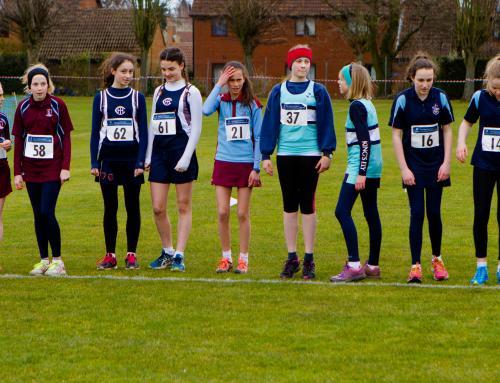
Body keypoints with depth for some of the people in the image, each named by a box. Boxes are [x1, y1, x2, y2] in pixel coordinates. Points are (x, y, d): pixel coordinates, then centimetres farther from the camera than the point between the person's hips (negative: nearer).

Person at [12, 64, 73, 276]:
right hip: (31, 169, 4)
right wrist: (17, 172, 4)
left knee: (47, 212, -12)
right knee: (38, 215, 7)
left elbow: (66, 137, -2)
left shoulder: (57, 105, -5)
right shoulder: (23, 107, 3)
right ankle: (44, 260, 14)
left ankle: (57, 261, -2)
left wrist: (65, 167, -8)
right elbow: (18, 141, 7)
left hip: (52, 168, -4)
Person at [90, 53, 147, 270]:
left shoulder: (137, 98, 3)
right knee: (110, 208, 4)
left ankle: (131, 254, 10)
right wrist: (94, 162, -2)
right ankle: (110, 255, 10)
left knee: (132, 207, 3)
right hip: (108, 159, 0)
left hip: (131, 158, 0)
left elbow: (143, 132, 1)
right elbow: (95, 132, 5)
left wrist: (140, 162, -7)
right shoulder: (101, 97, 4)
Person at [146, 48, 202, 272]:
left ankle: (179, 255, 2)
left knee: (184, 206, 1)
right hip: (159, 152, 5)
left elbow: (196, 127, -6)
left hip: (181, 151, -5)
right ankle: (167, 252, 15)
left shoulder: (190, 92, -3)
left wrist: (186, 157, -14)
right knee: (158, 208, 1)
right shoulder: (159, 92, 14)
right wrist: (148, 155, 12)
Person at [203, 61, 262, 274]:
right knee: (222, 212, 0)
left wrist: (256, 168, -4)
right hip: (223, 161, 1)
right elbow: (206, 110, -22)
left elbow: (258, 138, 1)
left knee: (243, 214, 3)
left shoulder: (252, 104, 0)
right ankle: (226, 257, 13)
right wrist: (219, 85, -17)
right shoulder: (221, 101, 2)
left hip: (246, 164, -1)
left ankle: (243, 259, 11)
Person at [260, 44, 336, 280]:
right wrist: (266, 155, 1)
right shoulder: (279, 92, 7)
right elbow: (270, 124, 6)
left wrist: (327, 153, -6)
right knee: (289, 207, 7)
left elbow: (326, 123, 0)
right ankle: (292, 258, 13)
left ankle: (309, 259, 6)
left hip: (310, 155, -2)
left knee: (307, 206, 1)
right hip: (285, 154, 2)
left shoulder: (318, 92, 1)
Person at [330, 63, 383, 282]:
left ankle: (354, 266, -16)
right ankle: (373, 266, 16)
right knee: (371, 215, 12)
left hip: (360, 166, -10)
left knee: (342, 211, -11)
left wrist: (361, 173, -22)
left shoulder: (356, 107, -14)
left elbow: (364, 141, -20)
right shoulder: (367, 104, 14)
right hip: (373, 167, 10)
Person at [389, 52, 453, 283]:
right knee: (417, 213, -7)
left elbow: (447, 130, 5)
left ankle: (437, 259, 24)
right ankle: (415, 265, -1)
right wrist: (404, 169, -9)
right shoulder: (403, 100, -10)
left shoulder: (440, 98, -4)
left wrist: (446, 163, -1)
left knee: (434, 213, 5)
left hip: (436, 165, 2)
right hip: (413, 166, -2)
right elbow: (396, 135, -5)